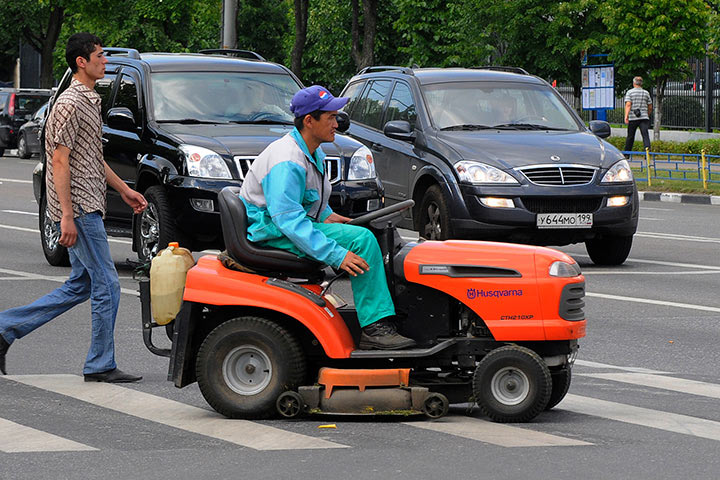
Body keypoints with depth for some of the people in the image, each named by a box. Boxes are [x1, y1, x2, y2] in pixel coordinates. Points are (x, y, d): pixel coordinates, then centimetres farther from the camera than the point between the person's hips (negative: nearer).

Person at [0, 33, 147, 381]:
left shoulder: (90, 102, 17)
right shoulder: (70, 104, -15)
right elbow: (60, 161, -18)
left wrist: (124, 189, 23)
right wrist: (67, 216, -22)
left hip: (89, 206, 10)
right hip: (79, 208, -10)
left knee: (81, 286, 12)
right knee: (106, 284, -6)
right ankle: (101, 365, 2)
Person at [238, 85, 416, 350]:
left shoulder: (314, 153, 11)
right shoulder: (287, 162, -23)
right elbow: (288, 219, -32)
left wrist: (326, 215, 9)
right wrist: (336, 254, -36)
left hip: (295, 225, 11)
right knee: (361, 239, -23)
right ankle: (375, 326, -23)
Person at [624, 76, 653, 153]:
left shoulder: (630, 92, 2)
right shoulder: (646, 93, 10)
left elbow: (628, 105, -11)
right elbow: (650, 107, 13)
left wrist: (626, 116, -16)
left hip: (633, 118, -1)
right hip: (644, 118, 1)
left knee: (630, 137, 11)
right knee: (645, 135, -9)